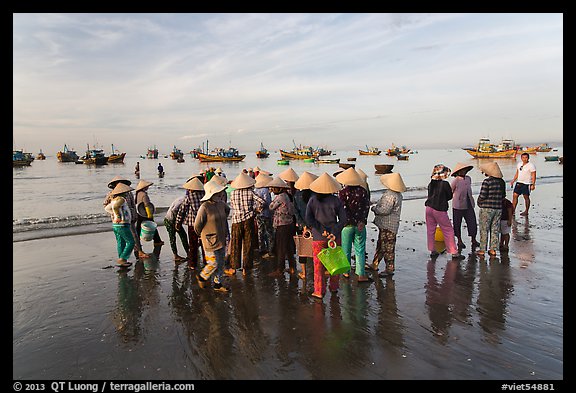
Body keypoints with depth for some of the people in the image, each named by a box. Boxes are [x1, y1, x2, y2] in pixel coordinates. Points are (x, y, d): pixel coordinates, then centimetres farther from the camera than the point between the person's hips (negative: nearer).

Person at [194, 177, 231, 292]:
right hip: (211, 241, -7)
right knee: (213, 264, -1)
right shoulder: (204, 207, -20)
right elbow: (197, 226, -13)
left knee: (220, 264, 13)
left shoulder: (221, 204, 0)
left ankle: (217, 284, 26)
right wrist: (203, 235, 3)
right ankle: (201, 277, 26)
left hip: (222, 240, 7)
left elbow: (227, 211, 26)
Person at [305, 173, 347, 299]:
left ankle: (319, 291, 11)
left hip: (318, 237, -1)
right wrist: (334, 233, -12)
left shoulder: (312, 200, -5)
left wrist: (322, 230, -12)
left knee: (319, 264, 7)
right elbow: (343, 220, -9)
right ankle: (334, 287, 29)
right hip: (335, 236, 1)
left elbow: (308, 219, -12)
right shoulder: (336, 200, -5)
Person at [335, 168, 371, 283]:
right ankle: (361, 275, 4)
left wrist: (350, 221, -9)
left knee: (346, 249, 13)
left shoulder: (342, 192, -10)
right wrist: (362, 221, -6)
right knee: (360, 250, 7)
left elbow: (344, 209, -14)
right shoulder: (363, 191, 0)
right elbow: (367, 206, -4)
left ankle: (346, 272, 25)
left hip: (347, 225, -2)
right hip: (360, 225, 2)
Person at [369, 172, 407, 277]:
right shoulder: (398, 195, 10)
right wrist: (377, 207, 6)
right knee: (380, 245, 20)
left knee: (387, 248, -1)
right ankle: (374, 265, 32)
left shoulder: (390, 196, -23)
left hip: (388, 226, -11)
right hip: (385, 225, 11)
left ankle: (389, 269, 9)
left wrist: (374, 208, -9)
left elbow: (384, 210, -26)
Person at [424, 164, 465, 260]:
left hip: (429, 208, 5)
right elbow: (450, 196, -1)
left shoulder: (431, 183, 2)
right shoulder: (445, 184, -14)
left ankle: (432, 251, 19)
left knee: (430, 230, 14)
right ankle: (454, 252, 8)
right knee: (448, 231, 5)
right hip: (440, 210, -5)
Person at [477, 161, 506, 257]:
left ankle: (482, 250, 9)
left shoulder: (487, 181, -15)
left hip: (487, 208, -5)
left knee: (484, 230, 4)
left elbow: (482, 196, -16)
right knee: (495, 229, 12)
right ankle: (493, 249, 17)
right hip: (498, 208, 5)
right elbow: (503, 195, 11)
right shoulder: (502, 181, 4)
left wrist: (479, 202, 4)